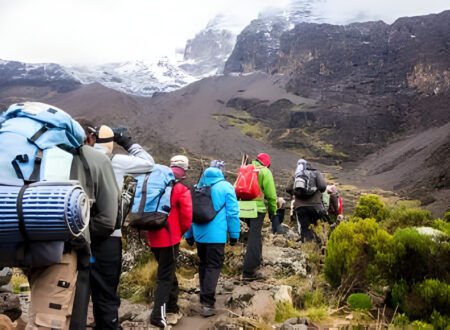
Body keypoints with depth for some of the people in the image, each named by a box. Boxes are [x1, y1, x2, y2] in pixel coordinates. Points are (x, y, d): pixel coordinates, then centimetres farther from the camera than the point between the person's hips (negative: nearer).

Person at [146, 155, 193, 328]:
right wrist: (182, 231, 5)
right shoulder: (181, 189, -10)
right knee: (165, 277, 0)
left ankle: (172, 308, 31)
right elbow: (186, 216, -13)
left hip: (154, 237, 6)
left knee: (167, 272, 20)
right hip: (170, 238, -6)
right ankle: (159, 316, -4)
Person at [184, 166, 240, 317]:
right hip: (215, 235, -5)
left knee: (203, 264, 17)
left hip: (199, 233, 5)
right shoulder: (225, 187, -1)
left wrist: (189, 235, 22)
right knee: (213, 266, -2)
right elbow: (232, 213, -6)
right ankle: (207, 303, -9)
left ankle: (205, 297, 25)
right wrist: (234, 234, 2)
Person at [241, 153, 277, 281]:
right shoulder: (265, 172, -4)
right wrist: (273, 211, 3)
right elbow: (271, 194, -7)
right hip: (258, 208, -6)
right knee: (254, 238, -4)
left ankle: (256, 261, 38)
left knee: (254, 235, 25)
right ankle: (249, 271, -7)